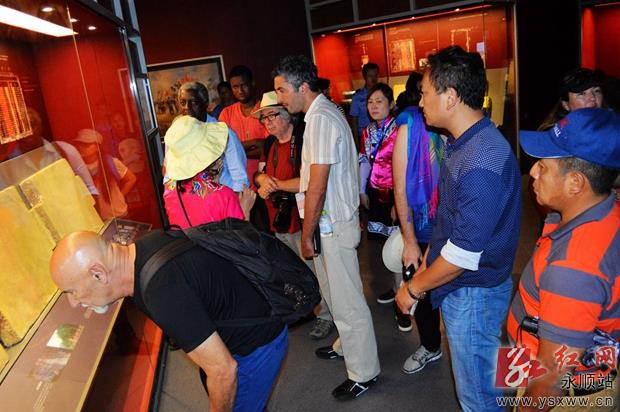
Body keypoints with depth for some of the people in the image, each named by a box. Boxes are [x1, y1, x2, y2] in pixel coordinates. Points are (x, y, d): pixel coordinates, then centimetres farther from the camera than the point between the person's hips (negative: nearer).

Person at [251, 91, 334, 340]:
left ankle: (325, 316, 26)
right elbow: (259, 173, 14)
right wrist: (263, 179, -10)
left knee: (314, 271, 6)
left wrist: (274, 185, -16)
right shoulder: (270, 143, 8)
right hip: (278, 220, 8)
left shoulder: (303, 140, -17)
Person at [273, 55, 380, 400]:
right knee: (335, 294, 24)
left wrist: (306, 235, -15)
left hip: (333, 225, -10)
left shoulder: (321, 119, -21)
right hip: (334, 220, 10)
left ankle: (364, 373, 22)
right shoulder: (325, 112, 11)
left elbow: (317, 187, -22)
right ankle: (346, 345, 44)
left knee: (347, 301, 4)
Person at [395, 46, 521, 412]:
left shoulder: (482, 163, -30)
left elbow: (463, 255, -26)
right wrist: (430, 255, 12)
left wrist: (413, 288, -13)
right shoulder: (464, 142, 2)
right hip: (459, 286, 9)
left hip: (473, 293, -9)